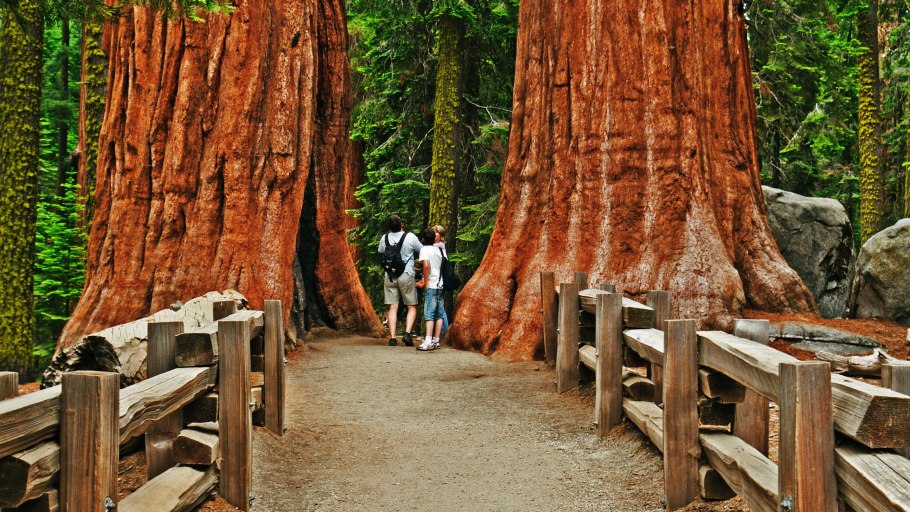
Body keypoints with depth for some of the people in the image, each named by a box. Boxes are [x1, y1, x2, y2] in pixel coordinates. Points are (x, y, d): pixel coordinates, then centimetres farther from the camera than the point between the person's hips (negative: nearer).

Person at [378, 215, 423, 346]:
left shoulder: (384, 238, 2)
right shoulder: (410, 237, -8)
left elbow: (380, 252, 21)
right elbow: (422, 250, 6)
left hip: (389, 276, 3)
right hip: (406, 276, -3)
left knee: (393, 308, 4)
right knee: (412, 307, 6)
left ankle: (392, 337, -4)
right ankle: (407, 333, -12)